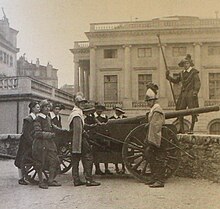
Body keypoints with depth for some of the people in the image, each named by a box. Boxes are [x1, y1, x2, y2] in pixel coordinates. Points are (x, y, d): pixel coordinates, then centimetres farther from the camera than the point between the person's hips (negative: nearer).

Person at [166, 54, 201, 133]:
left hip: (191, 94, -5)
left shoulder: (194, 72, 0)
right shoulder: (182, 73, 16)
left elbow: (197, 83, -7)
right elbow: (175, 80, 22)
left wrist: (195, 91, -21)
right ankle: (181, 129, 9)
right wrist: (168, 76, 8)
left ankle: (191, 129, 4)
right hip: (183, 94, 6)